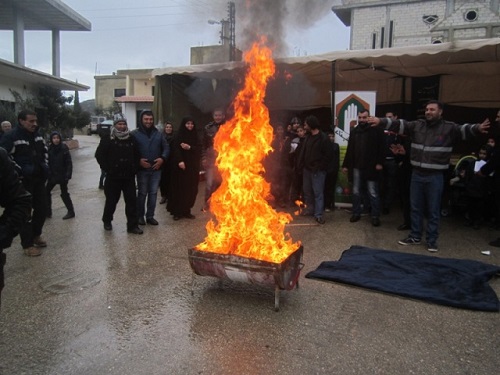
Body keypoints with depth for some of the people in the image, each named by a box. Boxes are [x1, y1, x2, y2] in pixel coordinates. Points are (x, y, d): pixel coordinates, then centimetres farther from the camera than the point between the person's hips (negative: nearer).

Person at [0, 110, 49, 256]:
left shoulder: (37, 135, 8)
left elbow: (44, 150, 24)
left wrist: (45, 165, 11)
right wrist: (18, 171, -18)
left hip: (38, 179, 7)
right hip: (23, 181, -7)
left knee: (42, 208, 14)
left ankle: (36, 235, 35)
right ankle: (27, 244, 11)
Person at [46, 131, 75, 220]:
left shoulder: (64, 148, -10)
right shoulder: (49, 149, 0)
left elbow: (69, 163, -11)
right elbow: (47, 162, 3)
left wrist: (68, 175, -17)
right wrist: (47, 173, -4)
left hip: (62, 175, -5)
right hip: (52, 175, 5)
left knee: (64, 193, 2)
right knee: (46, 191, 10)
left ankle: (71, 212, 14)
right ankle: (48, 212, 22)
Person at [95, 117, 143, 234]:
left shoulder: (131, 139, 7)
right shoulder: (107, 139, -3)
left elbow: (137, 155, 15)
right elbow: (99, 155, -5)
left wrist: (135, 168, 5)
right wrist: (107, 169, -9)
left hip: (129, 176, 3)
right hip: (113, 176, -3)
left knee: (132, 200, 1)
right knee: (111, 200, 9)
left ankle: (132, 225, 8)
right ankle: (107, 221, 32)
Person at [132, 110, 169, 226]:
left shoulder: (158, 134, 7)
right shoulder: (135, 134, -3)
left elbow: (166, 148, 9)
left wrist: (162, 158, -8)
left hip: (156, 169, 3)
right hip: (142, 169, -3)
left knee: (153, 193, 8)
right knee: (142, 193, 5)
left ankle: (150, 216, 18)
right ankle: (140, 216, 17)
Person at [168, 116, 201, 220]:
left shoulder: (194, 136, 13)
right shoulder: (178, 135, -2)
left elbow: (197, 149, 5)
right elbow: (175, 149, -12)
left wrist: (189, 148, -14)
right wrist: (179, 161, -25)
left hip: (192, 165, 5)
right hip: (181, 165, -4)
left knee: (190, 188, 3)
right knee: (180, 188, -3)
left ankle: (187, 210, 11)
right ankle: (177, 211, 4)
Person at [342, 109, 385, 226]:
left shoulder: (376, 130, -4)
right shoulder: (354, 131, 11)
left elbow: (382, 147, -8)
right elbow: (349, 150, 12)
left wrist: (380, 162, -16)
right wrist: (346, 165, 10)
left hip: (371, 167, -5)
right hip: (357, 167, 5)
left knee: (373, 193, 1)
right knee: (356, 192, 11)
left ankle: (375, 216, 10)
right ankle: (356, 213, 23)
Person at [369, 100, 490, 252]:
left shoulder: (449, 128, -4)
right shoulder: (417, 125, 5)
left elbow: (464, 129, -18)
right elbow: (399, 124, -1)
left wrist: (477, 128, -40)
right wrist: (381, 121, -12)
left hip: (435, 176, -3)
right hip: (417, 174, 4)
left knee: (433, 210, 7)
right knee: (415, 207, 14)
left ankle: (432, 240, 20)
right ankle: (415, 236, 28)